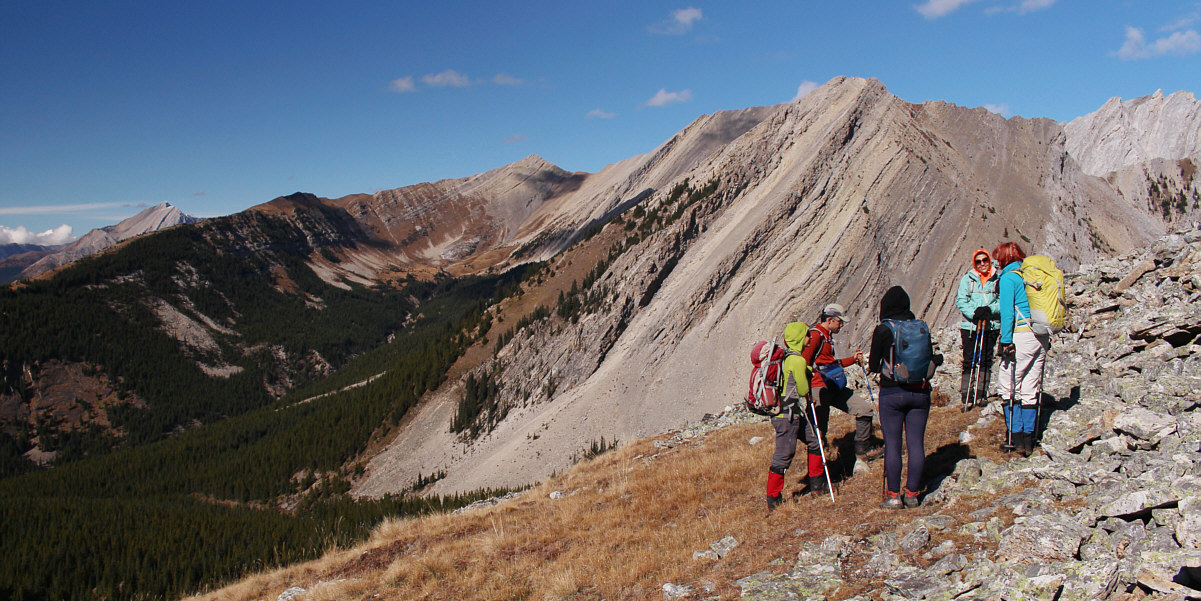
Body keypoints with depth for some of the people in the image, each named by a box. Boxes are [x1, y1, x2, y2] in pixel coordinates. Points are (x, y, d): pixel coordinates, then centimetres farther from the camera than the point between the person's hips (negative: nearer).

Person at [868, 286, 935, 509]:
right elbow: (930, 361, 10)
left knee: (892, 444, 1)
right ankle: (912, 494, 11)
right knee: (916, 443, 6)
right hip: (920, 392, 3)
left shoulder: (882, 330, -7)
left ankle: (893, 495, 3)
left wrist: (876, 366, 20)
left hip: (892, 393, -3)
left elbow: (873, 365, -1)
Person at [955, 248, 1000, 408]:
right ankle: (966, 394, 6)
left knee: (986, 359, 4)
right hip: (970, 325, 0)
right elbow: (960, 300, -1)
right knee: (969, 360, 0)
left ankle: (982, 393, 12)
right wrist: (974, 313, -15)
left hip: (992, 325, 0)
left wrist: (990, 309, -17)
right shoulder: (967, 279, 5)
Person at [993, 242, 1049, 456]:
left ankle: (1015, 438, -1)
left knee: (1008, 386, 1)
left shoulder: (1008, 278, -6)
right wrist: (1045, 338, 17)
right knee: (1030, 389, 10)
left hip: (1022, 335, -7)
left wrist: (1006, 341, -13)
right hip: (1041, 336, 7)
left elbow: (1007, 312, -13)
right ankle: (1028, 439, 13)